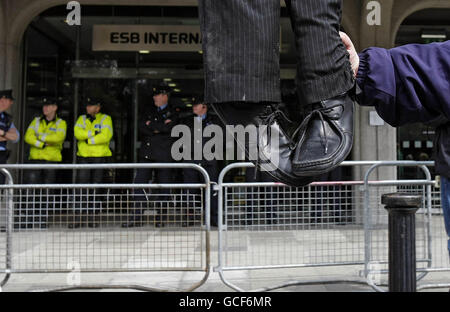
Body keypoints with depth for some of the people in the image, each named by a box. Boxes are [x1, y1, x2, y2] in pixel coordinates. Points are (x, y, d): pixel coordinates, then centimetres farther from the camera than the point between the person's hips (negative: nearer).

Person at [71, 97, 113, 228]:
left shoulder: (105, 119, 5)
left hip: (100, 157, -2)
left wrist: (89, 139, -8)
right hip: (84, 157, 2)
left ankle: (93, 217, 8)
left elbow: (106, 136, -12)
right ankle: (80, 217, -2)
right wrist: (94, 133, -12)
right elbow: (78, 133, -4)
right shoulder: (82, 119, 15)